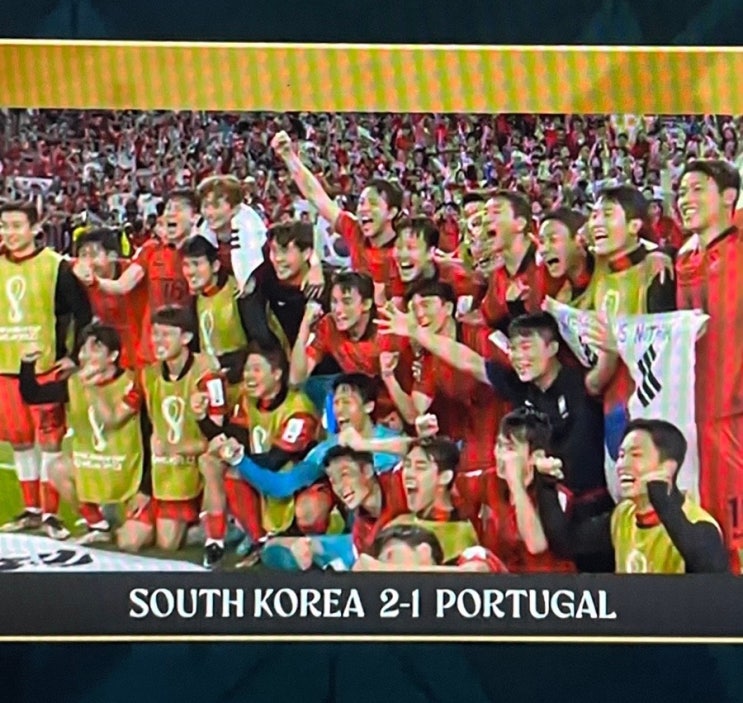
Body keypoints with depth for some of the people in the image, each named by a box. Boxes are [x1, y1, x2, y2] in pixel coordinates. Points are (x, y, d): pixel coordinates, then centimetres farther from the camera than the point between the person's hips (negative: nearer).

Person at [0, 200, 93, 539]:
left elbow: (83, 313, -6)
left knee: (50, 438, -1)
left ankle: (50, 512, 7)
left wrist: (74, 357, -9)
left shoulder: (55, 266, -6)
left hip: (45, 365, -5)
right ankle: (31, 509, 21)